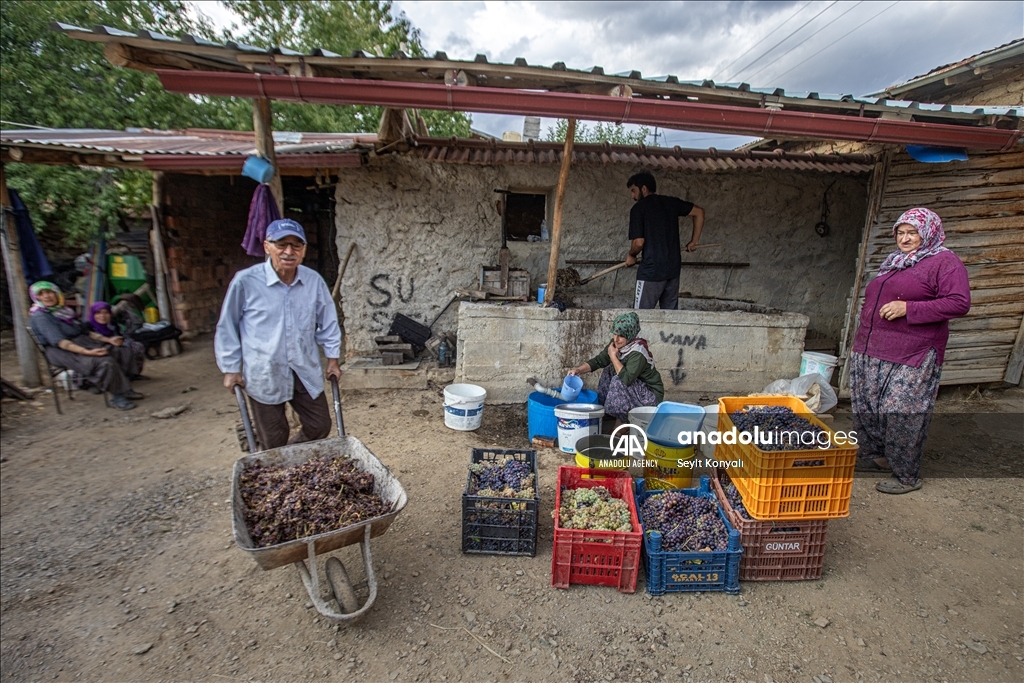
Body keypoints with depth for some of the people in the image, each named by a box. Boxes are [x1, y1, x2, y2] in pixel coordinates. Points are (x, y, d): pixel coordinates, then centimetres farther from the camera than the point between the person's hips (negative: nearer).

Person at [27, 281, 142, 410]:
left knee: (124, 351, -8)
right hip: (62, 351, -8)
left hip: (83, 342, 8)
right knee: (105, 361, -32)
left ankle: (123, 389, -10)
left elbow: (85, 331, 20)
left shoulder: (63, 310, 18)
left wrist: (108, 340, 5)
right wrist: (87, 352, -33)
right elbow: (59, 341, -20)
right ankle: (118, 397, -21)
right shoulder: (39, 316, -7)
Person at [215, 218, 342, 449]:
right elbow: (227, 328, -1)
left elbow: (327, 322, 8)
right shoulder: (245, 281, -13)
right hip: (264, 375, -3)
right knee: (274, 441, 10)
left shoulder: (314, 280, -5)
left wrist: (332, 358, 9)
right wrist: (231, 369, 2)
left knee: (320, 427, 12)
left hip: (306, 371, 3)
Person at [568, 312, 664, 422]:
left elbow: (627, 379, -36)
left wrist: (613, 356, -26)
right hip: (636, 388, 8)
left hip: (652, 395, -8)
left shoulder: (638, 352, -28)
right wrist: (578, 370, -17)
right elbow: (598, 361, -2)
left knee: (618, 381, -26)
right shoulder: (617, 344, -6)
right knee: (610, 371, 0)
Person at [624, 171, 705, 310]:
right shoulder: (671, 202, 11)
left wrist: (631, 255, 7)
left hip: (651, 269, -6)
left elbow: (639, 242, -13)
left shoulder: (638, 208, -6)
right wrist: (694, 241, 19)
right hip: (673, 268, 7)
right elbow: (699, 212, 16)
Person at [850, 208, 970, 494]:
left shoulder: (944, 262, -5)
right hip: (871, 351, 8)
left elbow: (959, 303, -15)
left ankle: (906, 476, 11)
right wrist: (862, 339, 21)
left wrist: (908, 308, -22)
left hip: (910, 358, -8)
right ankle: (874, 456, 30)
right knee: (866, 408, 13)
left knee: (902, 415, -3)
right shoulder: (895, 261, 18)